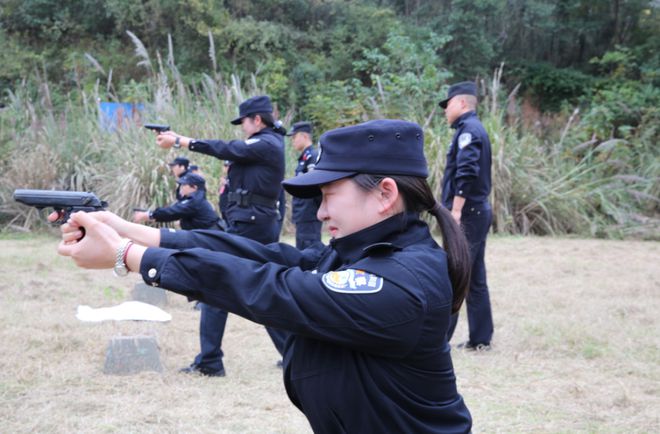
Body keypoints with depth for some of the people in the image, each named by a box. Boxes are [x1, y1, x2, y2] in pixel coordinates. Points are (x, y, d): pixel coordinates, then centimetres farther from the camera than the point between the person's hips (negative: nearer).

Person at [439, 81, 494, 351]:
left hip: (467, 215, -10)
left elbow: (467, 173, -23)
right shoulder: (474, 129, 19)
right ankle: (480, 339, 14)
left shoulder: (468, 129, -11)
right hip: (477, 213, 10)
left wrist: (456, 210, -23)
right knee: (475, 279, 11)